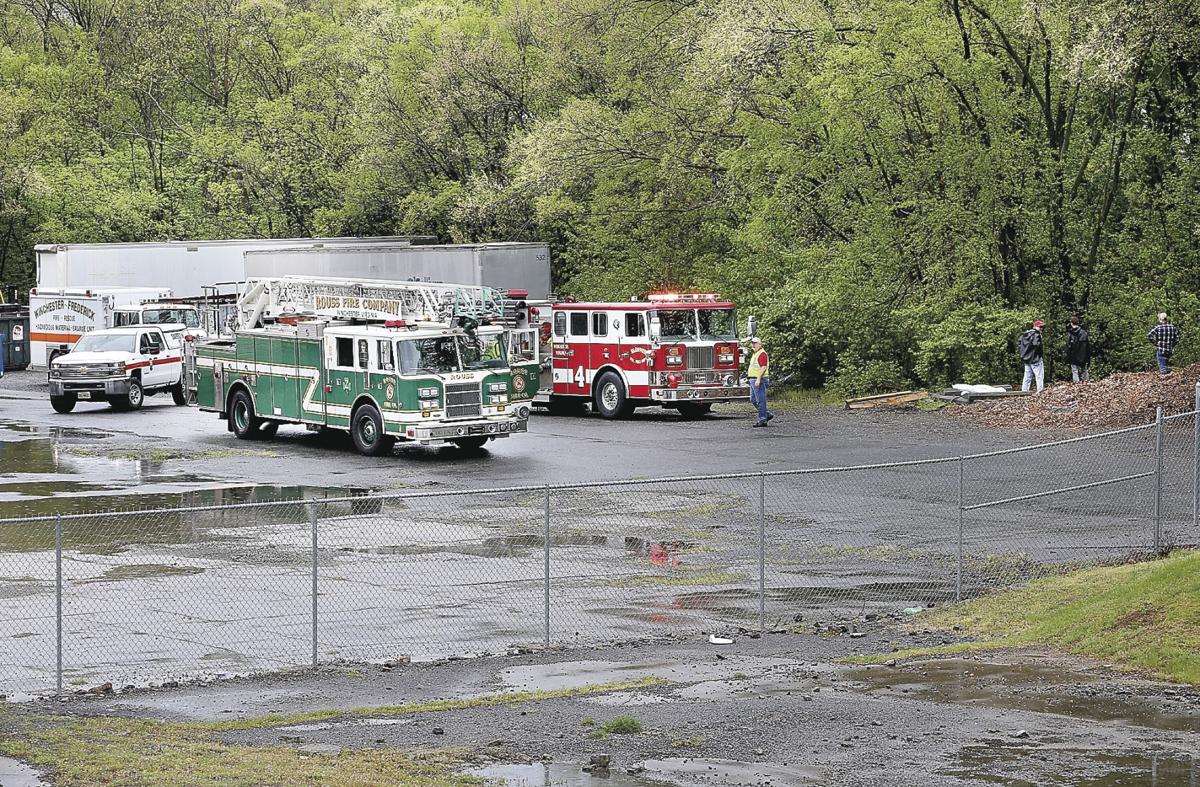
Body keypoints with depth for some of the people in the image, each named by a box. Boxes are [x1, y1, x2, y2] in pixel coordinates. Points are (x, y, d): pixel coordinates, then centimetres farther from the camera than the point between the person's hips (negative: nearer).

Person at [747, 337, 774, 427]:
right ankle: (767, 414, 20)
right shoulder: (754, 354, 19)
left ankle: (762, 420, -4)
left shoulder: (762, 353, -12)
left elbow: (763, 367, -20)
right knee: (753, 400, 14)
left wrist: (758, 379, -25)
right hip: (753, 379, 11)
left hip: (759, 380, -11)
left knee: (760, 400, -7)